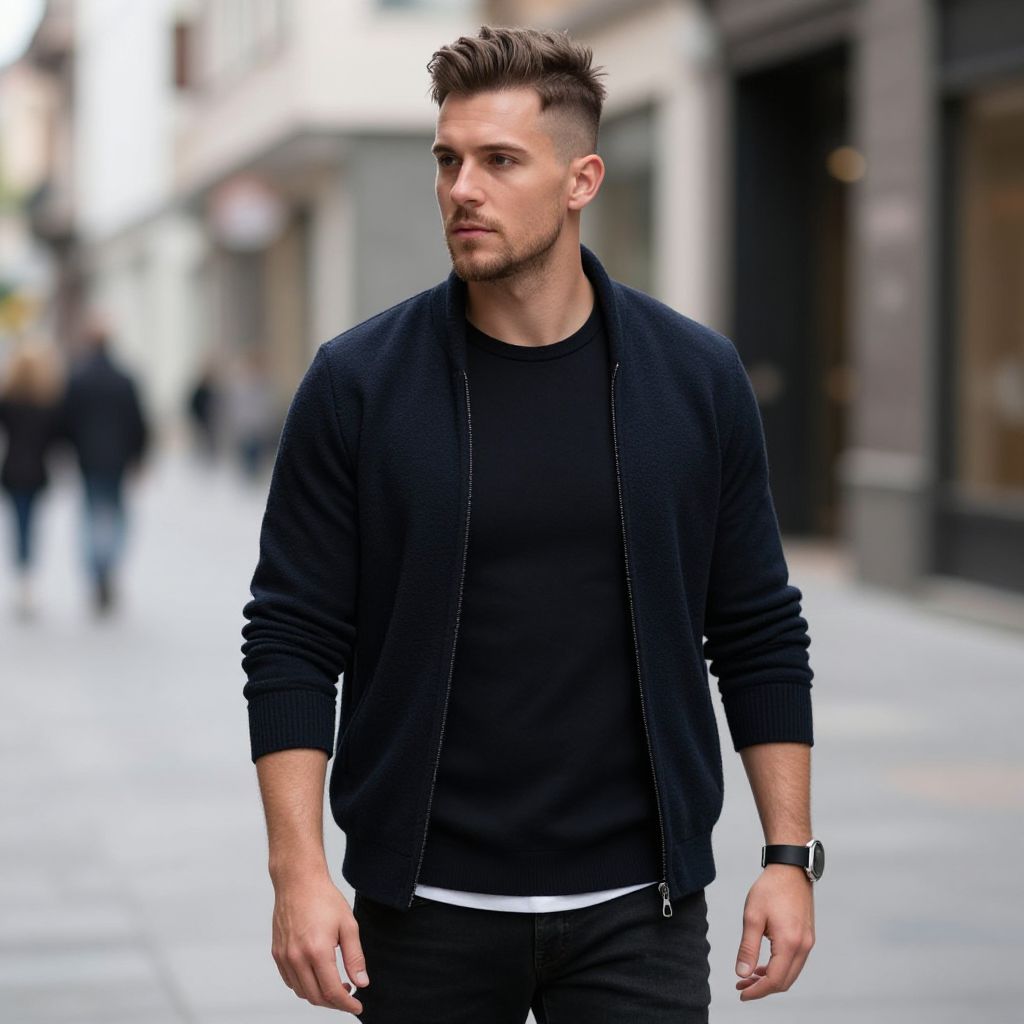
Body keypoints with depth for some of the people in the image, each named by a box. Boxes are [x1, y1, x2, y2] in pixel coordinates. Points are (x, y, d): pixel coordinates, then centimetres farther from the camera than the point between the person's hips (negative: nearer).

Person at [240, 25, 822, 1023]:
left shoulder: (696, 376, 0)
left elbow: (758, 633, 5)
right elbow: (292, 640, -3)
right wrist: (298, 868, -12)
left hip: (637, 904, 1)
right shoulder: (357, 381, -4)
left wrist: (790, 855, 1)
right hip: (426, 904, 0)